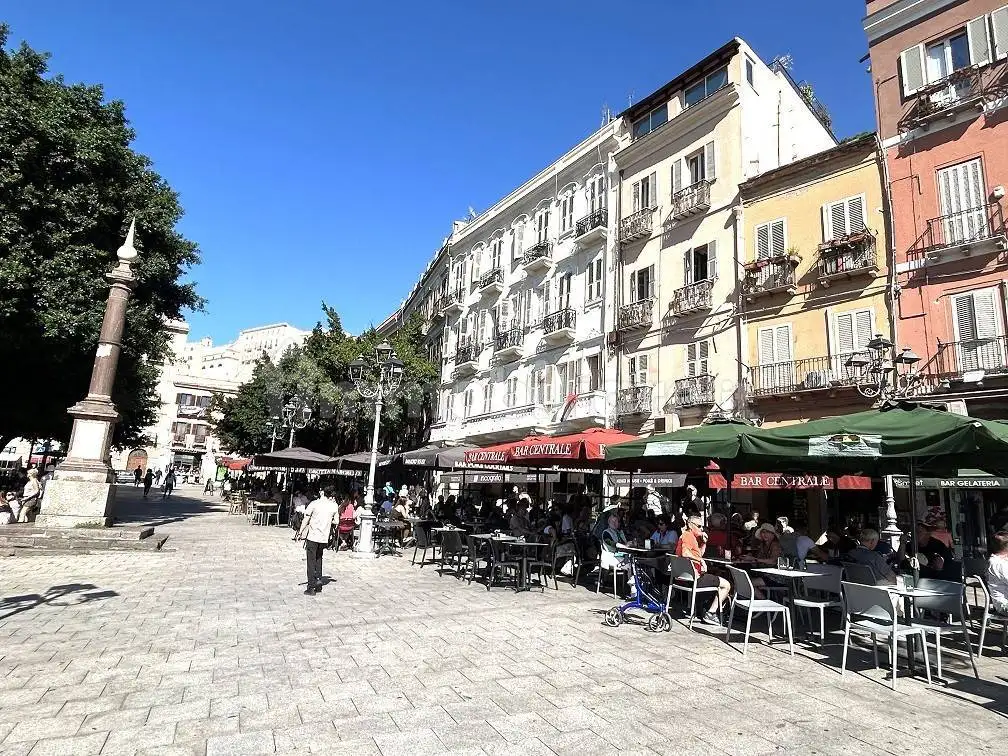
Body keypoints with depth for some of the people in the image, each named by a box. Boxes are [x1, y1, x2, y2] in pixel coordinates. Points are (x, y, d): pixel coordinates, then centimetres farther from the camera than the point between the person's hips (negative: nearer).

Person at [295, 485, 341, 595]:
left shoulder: (314, 504, -7)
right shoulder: (334, 506, 0)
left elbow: (306, 520, -5)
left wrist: (300, 533, 4)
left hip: (312, 536, -3)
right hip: (324, 537, 3)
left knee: (311, 561, 3)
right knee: (318, 560, 19)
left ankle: (311, 587, 1)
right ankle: (318, 585, 20)